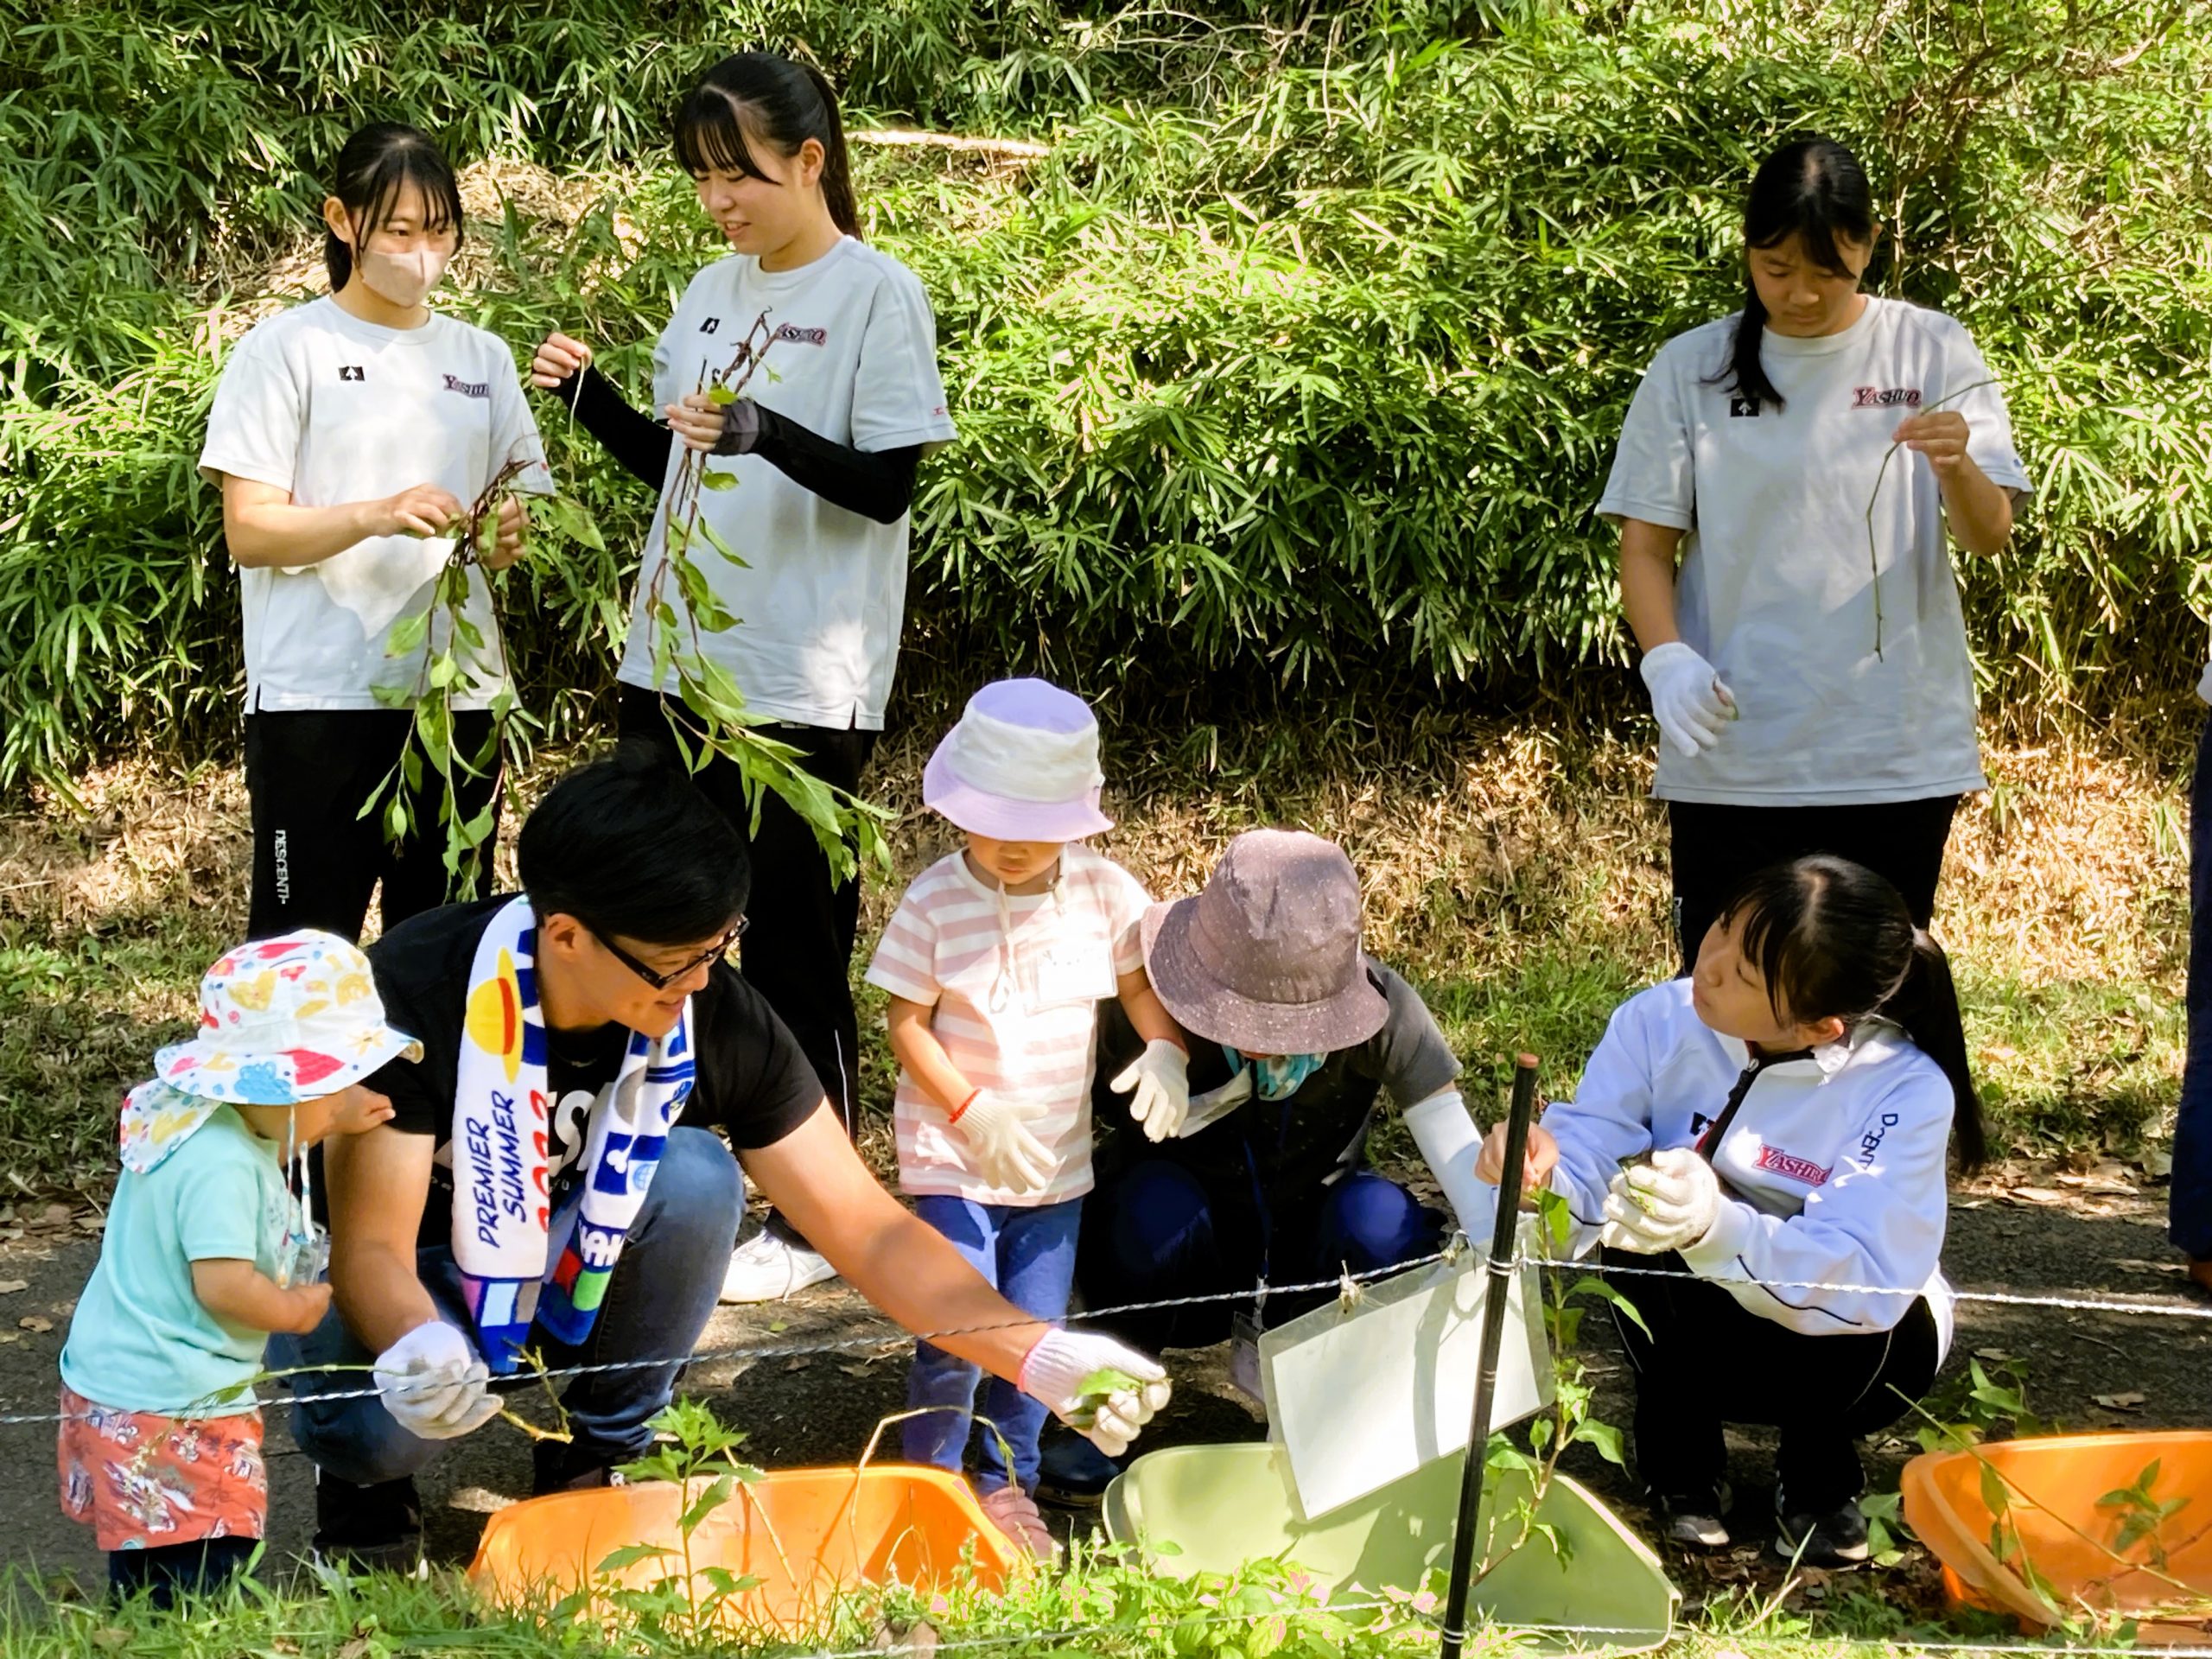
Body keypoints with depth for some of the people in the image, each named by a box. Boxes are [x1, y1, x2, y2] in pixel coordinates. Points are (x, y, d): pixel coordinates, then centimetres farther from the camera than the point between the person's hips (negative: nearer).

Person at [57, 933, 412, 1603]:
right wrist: (295, 1309, -12)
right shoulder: (218, 1166, -27)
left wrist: (334, 1117, 15)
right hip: (167, 1409, -11)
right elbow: (223, 1283, -30)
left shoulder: (218, 1120, 5)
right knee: (198, 1574, -7)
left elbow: (272, 1145, 29)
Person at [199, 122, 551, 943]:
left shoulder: (481, 358, 13)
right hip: (321, 698, -5)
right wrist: (376, 516, -23)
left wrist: (509, 536, -7)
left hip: (460, 689, 5)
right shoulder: (287, 349, -2)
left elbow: (525, 496, 18)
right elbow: (249, 531, -7)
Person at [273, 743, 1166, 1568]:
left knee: (695, 1176, -28)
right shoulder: (419, 994, -31)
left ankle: (598, 1455, -5)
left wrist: (1042, 1359, -32)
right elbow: (372, 1245, -30)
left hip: (574, 1261, 3)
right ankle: (365, 1479, 4)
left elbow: (870, 1230, -18)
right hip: (404, 1290, -3)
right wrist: (418, 1348, -54)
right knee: (387, 1419, -36)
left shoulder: (716, 1017, -20)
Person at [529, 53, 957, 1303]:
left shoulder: (878, 294, -8)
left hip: (805, 684, -7)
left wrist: (768, 433, -28)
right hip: (678, 665, 7)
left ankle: (813, 1223, 10)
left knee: (796, 950, 0)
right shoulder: (713, 293, 13)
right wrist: (594, 399, 0)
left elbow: (889, 484, -13)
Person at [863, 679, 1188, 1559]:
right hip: (951, 1156, -3)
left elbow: (1139, 981, 8)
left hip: (1056, 1158, 3)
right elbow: (906, 1023, -9)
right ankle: (930, 1480, 13)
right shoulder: (933, 902, -12)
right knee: (957, 1334, -10)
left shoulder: (1104, 892, -3)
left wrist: (1165, 1050, -13)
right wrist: (973, 1111, -20)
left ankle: (1010, 1483, 28)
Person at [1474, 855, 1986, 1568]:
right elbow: (1587, 1173, -20)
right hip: (1695, 1335, 2)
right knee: (1652, 1218, -30)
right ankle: (1682, 1464, -6)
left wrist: (1719, 1227, -55)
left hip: (1847, 1352, -2)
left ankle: (1818, 1479, -3)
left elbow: (1865, 1279, -37)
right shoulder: (1659, 1024, -17)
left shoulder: (1907, 1094, -26)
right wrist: (1542, 1172, -46)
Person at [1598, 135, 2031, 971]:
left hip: (1898, 754, 0)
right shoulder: (1691, 369, 3)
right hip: (1730, 757, 0)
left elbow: (1990, 536, -5)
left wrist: (1958, 466, -28)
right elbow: (1646, 543, 5)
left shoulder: (1931, 353, 2)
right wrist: (1666, 657, -14)